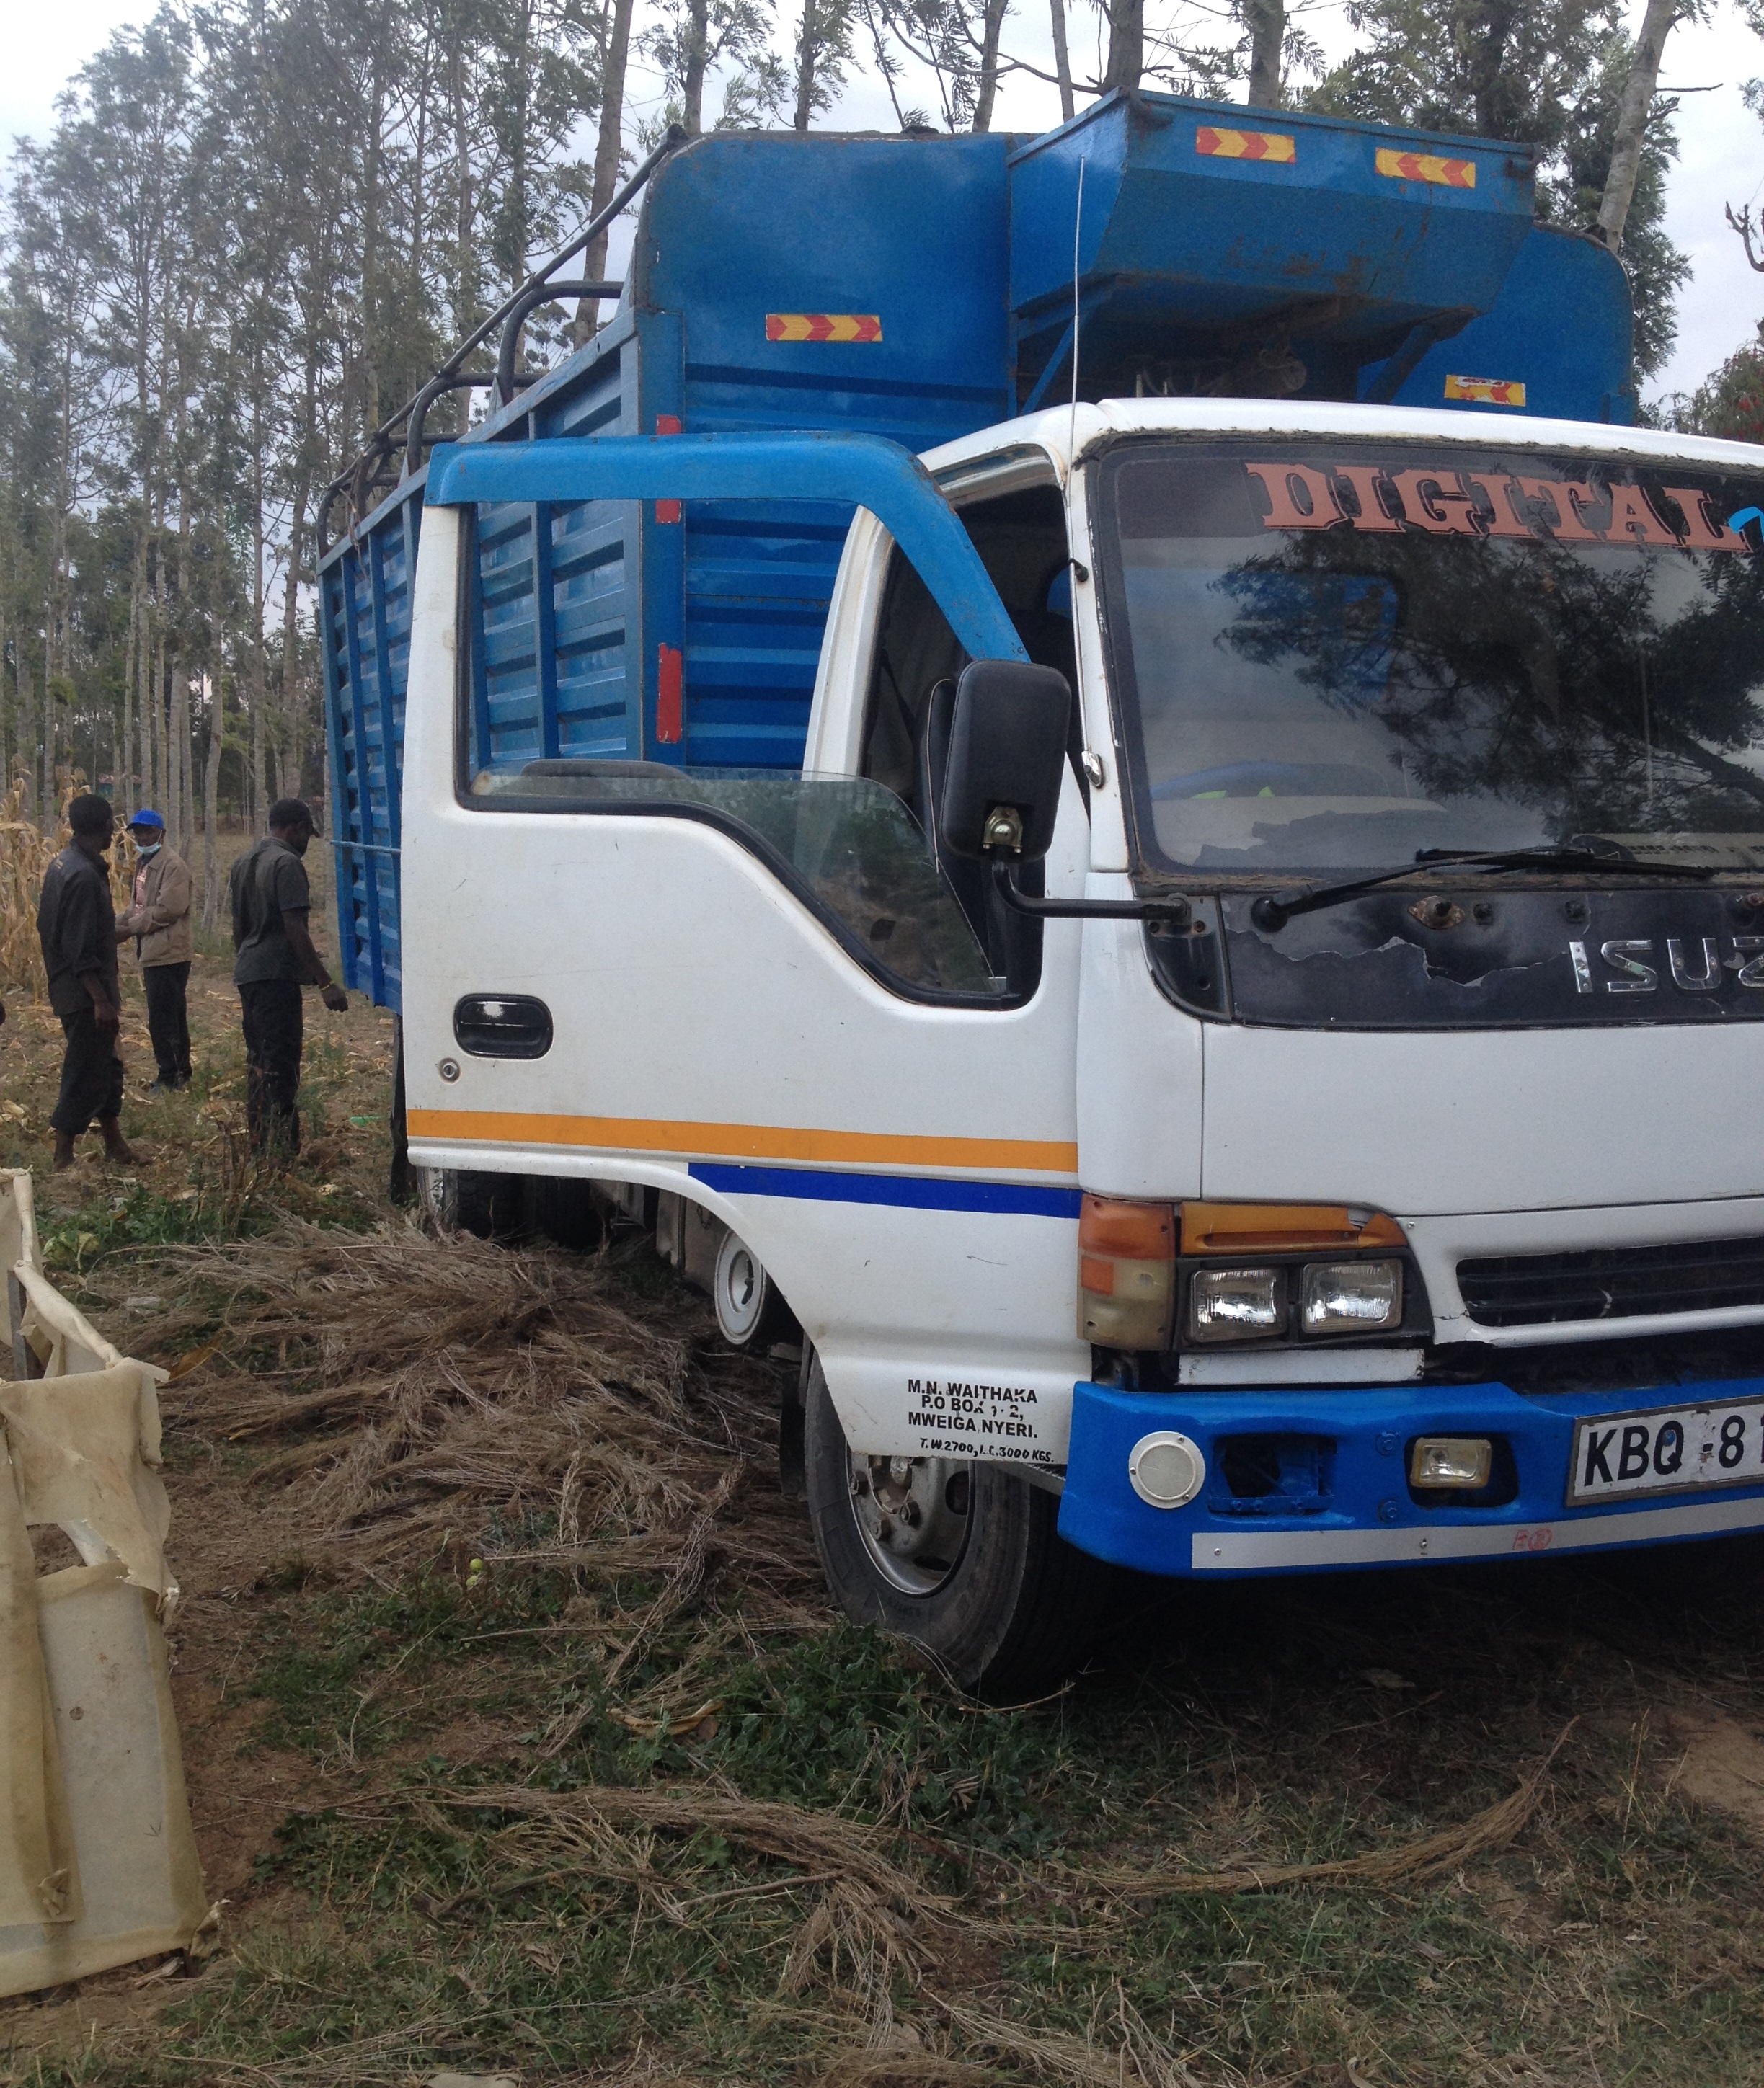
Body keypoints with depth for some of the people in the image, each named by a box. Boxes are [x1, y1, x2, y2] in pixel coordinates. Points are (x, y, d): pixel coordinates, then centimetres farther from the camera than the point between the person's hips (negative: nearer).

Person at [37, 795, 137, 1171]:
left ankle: (115, 1146, 26)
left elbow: (47, 927, 16)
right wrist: (102, 1001, -23)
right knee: (85, 1072, -3)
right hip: (85, 993, -10)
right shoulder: (85, 875, -23)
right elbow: (80, 950, -25)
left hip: (69, 988, 10)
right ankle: (64, 1159, 4)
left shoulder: (63, 864, 8)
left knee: (106, 1065, 17)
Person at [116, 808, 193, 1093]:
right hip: (153, 951, 10)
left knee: (162, 1019, -6)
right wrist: (122, 924, 1)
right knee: (173, 1016, 16)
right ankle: (181, 1073, 23)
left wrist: (131, 928, -15)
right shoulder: (144, 863, 16)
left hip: (167, 952, -10)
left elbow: (169, 909, -22)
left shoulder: (172, 864, -14)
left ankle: (170, 1077, 1)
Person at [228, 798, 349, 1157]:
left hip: (247, 973, 9)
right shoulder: (287, 864, -13)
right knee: (281, 1063, -8)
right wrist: (325, 982, -21)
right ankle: (282, 1151, -9)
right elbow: (296, 929, -20)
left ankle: (259, 1144, 20)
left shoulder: (244, 862, 16)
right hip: (277, 975, -9)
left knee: (258, 1059, 15)